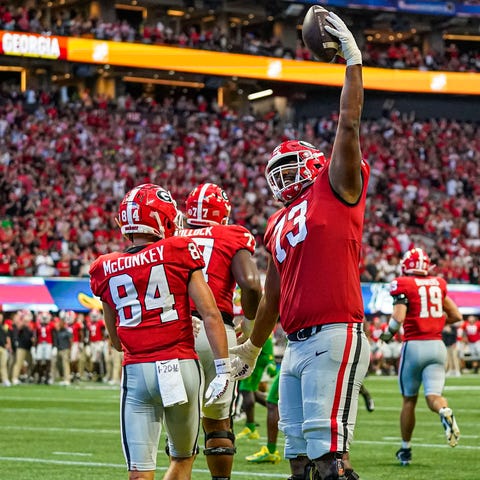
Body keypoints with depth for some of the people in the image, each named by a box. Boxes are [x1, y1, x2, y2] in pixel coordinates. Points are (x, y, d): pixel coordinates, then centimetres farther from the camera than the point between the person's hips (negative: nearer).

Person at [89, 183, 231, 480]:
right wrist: (223, 369, -3)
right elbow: (210, 314, -6)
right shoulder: (179, 252, -1)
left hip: (136, 373, 1)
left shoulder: (106, 270, 8)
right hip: (182, 365, -1)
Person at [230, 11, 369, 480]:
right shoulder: (277, 226, 21)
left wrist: (353, 62, -6)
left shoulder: (336, 191, 3)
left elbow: (349, 127, -6)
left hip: (334, 337, -8)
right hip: (296, 344, 8)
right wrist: (252, 346, 38)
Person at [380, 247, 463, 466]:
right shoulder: (438, 284, 10)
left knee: (409, 400, 12)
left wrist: (388, 334, 3)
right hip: (437, 345, 3)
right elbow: (456, 316, 15)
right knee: (433, 396, -3)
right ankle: (445, 412, -38)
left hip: (414, 345, -3)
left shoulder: (403, 285, -5)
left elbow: (398, 318, -16)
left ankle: (405, 449, 20)